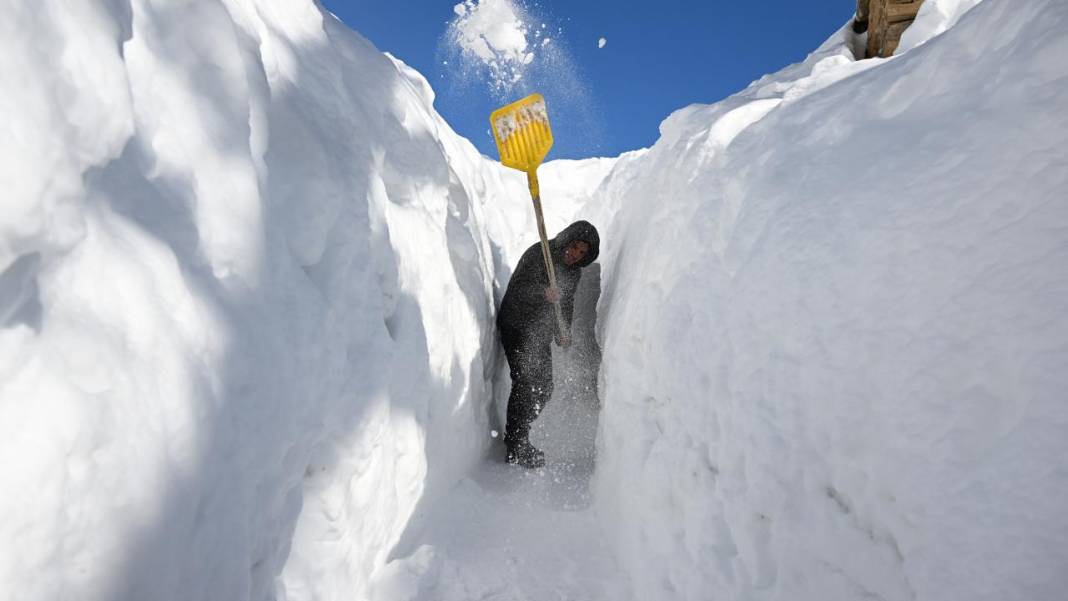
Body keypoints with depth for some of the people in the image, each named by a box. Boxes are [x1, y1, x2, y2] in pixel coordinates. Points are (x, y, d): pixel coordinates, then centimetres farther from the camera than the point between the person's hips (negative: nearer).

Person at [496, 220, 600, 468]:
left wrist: (564, 331, 2)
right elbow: (516, 289, -26)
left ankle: (516, 436, 24)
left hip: (541, 333, 8)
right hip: (517, 328, -8)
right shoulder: (538, 254, -16)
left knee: (544, 388, 8)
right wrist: (543, 292, -45)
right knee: (525, 384, -13)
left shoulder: (574, 271, 7)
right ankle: (517, 448, -3)